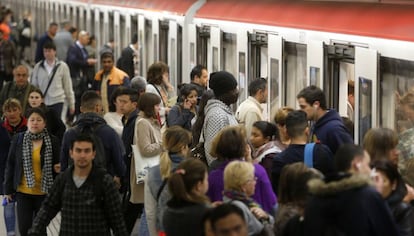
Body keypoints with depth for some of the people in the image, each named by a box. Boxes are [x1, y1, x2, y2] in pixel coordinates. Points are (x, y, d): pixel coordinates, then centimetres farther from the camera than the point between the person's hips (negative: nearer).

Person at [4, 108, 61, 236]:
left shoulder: (52, 141, -6)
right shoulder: (18, 140, -2)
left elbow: (58, 165, 6)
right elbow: (10, 165, 4)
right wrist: (8, 189, 4)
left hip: (44, 192, -1)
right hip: (23, 192, 1)